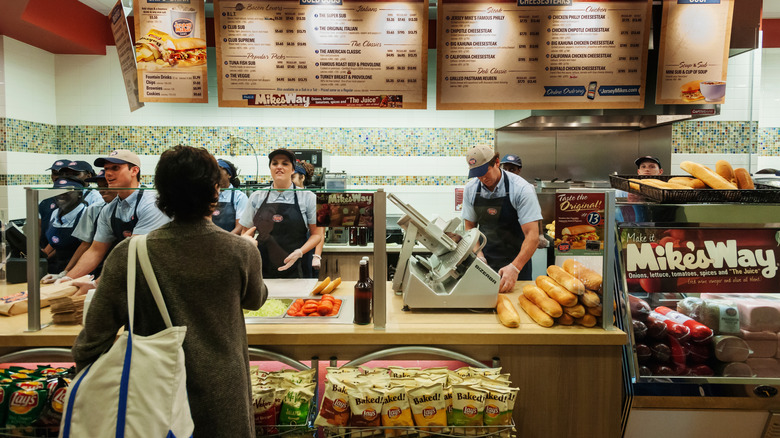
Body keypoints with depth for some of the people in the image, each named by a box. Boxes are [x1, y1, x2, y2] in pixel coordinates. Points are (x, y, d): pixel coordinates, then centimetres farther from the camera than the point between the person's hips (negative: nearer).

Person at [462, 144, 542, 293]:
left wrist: (515, 268, -33)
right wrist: (478, 253, -11)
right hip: (485, 261, 3)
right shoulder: (470, 189, -3)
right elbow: (470, 227, 6)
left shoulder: (521, 189, -17)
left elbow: (532, 236, -22)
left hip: (516, 262, -3)